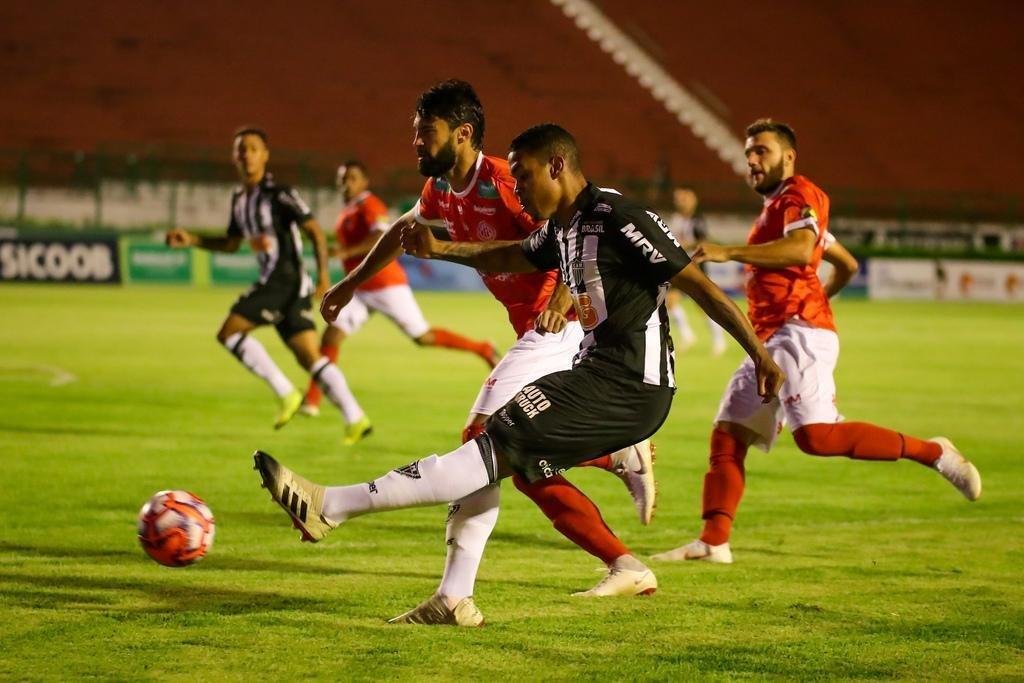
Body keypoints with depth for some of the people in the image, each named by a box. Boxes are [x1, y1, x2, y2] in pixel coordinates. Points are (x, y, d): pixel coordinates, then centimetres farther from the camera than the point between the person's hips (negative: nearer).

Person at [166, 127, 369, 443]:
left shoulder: (278, 194, -9)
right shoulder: (240, 198, 17)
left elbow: (315, 230, -11)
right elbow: (231, 244, 29)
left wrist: (324, 275, -19)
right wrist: (192, 240, 17)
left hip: (285, 278, -8)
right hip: (274, 281, 8)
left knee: (229, 332, -8)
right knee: (310, 358, 2)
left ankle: (285, 393, -7)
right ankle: (355, 417, -3)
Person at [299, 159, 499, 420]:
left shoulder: (369, 205, -14)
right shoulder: (347, 212, 14)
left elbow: (382, 237, -30)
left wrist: (345, 252, -33)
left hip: (386, 286, -8)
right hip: (360, 289, 8)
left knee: (423, 337, -1)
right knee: (332, 332, -6)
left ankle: (483, 349, 17)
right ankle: (311, 400, -10)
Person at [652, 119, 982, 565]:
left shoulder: (799, 195, -2)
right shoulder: (775, 208, 27)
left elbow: (800, 248, -26)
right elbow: (848, 265, 36)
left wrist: (729, 252, -32)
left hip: (800, 334, -10)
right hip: (771, 342, 10)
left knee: (817, 435, -24)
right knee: (727, 435, 4)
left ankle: (931, 453, -16)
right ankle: (713, 541, 0)